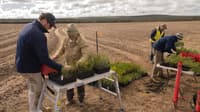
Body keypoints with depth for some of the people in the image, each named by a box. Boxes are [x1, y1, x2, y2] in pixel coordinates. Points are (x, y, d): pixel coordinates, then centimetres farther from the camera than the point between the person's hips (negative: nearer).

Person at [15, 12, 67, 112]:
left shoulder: (28, 26, 3)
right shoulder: (38, 35, -29)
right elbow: (44, 59, -29)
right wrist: (60, 68, -20)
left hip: (23, 63, 10)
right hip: (30, 67, -10)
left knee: (33, 89, 23)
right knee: (36, 91, 10)